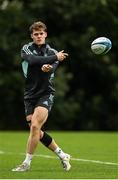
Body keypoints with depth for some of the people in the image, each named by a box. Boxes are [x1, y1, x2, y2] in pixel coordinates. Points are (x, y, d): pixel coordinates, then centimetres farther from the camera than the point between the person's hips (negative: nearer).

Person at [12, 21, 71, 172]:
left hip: (46, 94, -3)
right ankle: (62, 156, 19)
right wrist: (55, 58, -17)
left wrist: (48, 67, -38)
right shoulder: (26, 49, 5)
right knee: (37, 132, 2)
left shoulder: (53, 52, 5)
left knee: (35, 126, -20)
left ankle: (27, 162, -13)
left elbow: (52, 67, -15)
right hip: (30, 95, 3)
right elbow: (33, 60, -17)